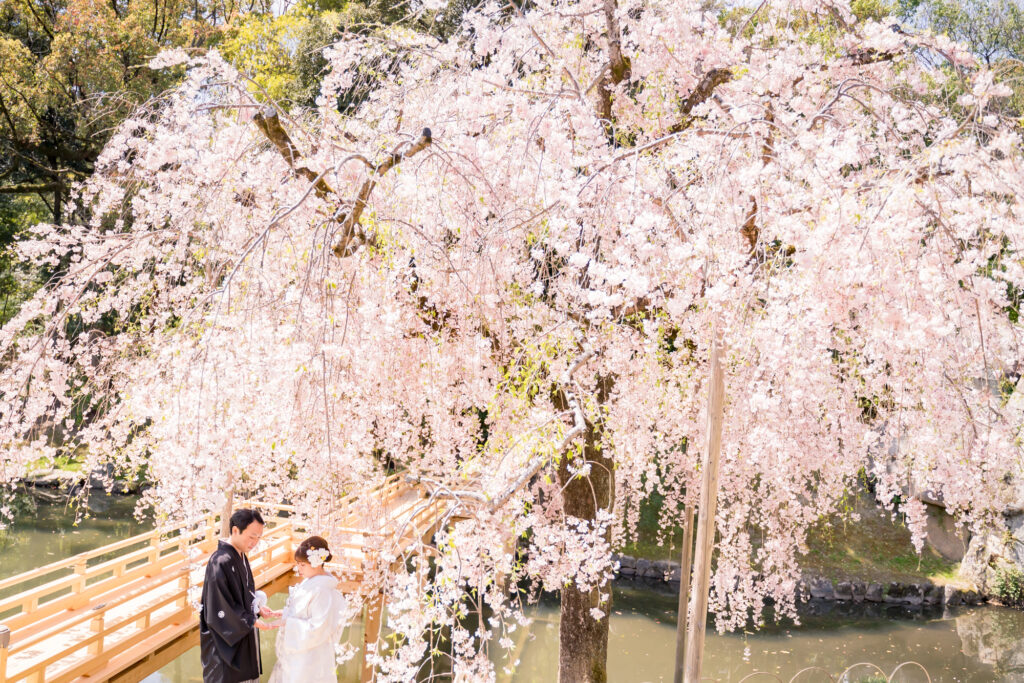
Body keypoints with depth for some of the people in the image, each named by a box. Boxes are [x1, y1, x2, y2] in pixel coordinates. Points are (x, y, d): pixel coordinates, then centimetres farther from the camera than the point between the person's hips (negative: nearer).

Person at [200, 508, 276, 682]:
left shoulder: (241, 556, 5)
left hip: (242, 634, 9)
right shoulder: (220, 563, -23)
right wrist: (252, 621, -20)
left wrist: (257, 607, 2)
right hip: (226, 640, -9)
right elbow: (220, 610, -22)